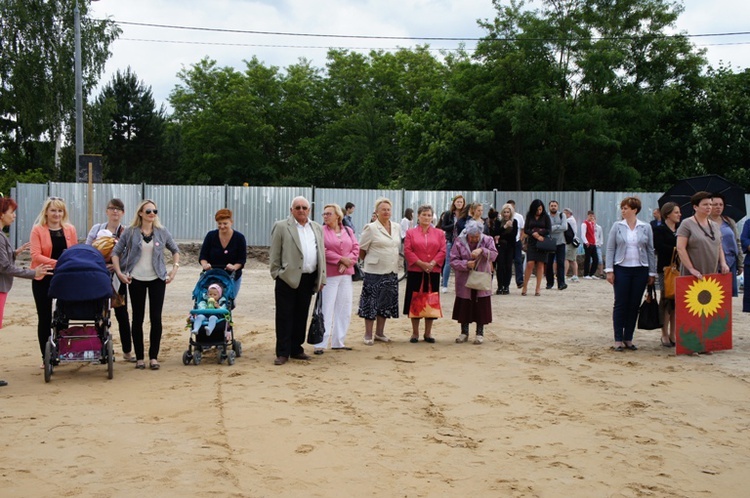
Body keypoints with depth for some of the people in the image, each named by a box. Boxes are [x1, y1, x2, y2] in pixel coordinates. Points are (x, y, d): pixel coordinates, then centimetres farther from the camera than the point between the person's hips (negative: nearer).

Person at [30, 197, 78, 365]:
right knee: (45, 317, 4)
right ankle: (46, 357, 11)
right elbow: (35, 255, -12)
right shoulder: (38, 230, -4)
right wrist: (56, 263, -24)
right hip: (43, 279, -2)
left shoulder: (70, 229, 5)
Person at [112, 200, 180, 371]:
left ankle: (153, 356, 8)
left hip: (157, 279, 1)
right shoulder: (130, 232, -1)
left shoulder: (162, 232, 3)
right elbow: (116, 252, 3)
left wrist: (174, 269, 5)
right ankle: (139, 357, 11)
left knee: (156, 318, -1)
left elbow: (175, 250, 16)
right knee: (138, 318, 3)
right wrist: (119, 272, -7)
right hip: (136, 279, -1)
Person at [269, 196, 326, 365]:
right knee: (285, 316, -1)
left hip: (309, 279, 5)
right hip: (288, 278, -4)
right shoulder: (281, 227, -1)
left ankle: (296, 349, 20)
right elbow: (275, 254, -1)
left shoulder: (317, 228, 13)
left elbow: (321, 254, 13)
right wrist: (277, 274, -6)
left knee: (301, 316, 11)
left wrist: (322, 278, 9)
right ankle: (283, 353, 4)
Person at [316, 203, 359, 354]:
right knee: (326, 309, -7)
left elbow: (356, 249, 6)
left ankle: (338, 342, 17)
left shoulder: (348, 231, 11)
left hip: (346, 274, 5)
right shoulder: (321, 231, -2)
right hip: (329, 275, -5)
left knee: (344, 310, 8)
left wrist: (348, 262, -11)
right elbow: (322, 251, -12)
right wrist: (341, 259, -14)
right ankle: (320, 344, -4)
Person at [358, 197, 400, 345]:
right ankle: (368, 335, 8)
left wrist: (393, 263, 12)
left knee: (386, 303, 11)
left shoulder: (397, 228, 9)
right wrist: (372, 261, 5)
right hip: (374, 272, -6)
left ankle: (380, 333, 23)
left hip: (391, 272, 6)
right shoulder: (371, 228, -7)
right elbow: (361, 250, -3)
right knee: (371, 303, -1)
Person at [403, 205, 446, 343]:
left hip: (433, 272, 1)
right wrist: (421, 263, -14)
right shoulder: (410, 233, 4)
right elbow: (407, 251, -4)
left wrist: (432, 263, -14)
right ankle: (415, 333, 13)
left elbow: (443, 251, 1)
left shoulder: (439, 233, 8)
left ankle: (428, 333, 16)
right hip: (415, 272, -1)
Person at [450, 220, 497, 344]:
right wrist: (466, 264, -23)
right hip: (464, 281, 0)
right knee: (464, 306, 6)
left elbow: (494, 255, -13)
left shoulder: (487, 240, -2)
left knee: (481, 306, 2)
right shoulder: (459, 242, -6)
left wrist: (482, 250, -29)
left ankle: (480, 333, 14)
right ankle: (464, 332, 19)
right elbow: (453, 261, -7)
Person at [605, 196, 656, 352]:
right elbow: (610, 248, 2)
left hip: (640, 270, 1)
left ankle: (628, 338, 15)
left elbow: (650, 250, 8)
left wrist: (652, 273, 5)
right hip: (621, 269, -1)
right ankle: (618, 339, 4)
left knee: (634, 305, 5)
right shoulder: (617, 226, 3)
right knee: (620, 304, -1)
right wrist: (609, 270, -5)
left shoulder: (646, 228, 5)